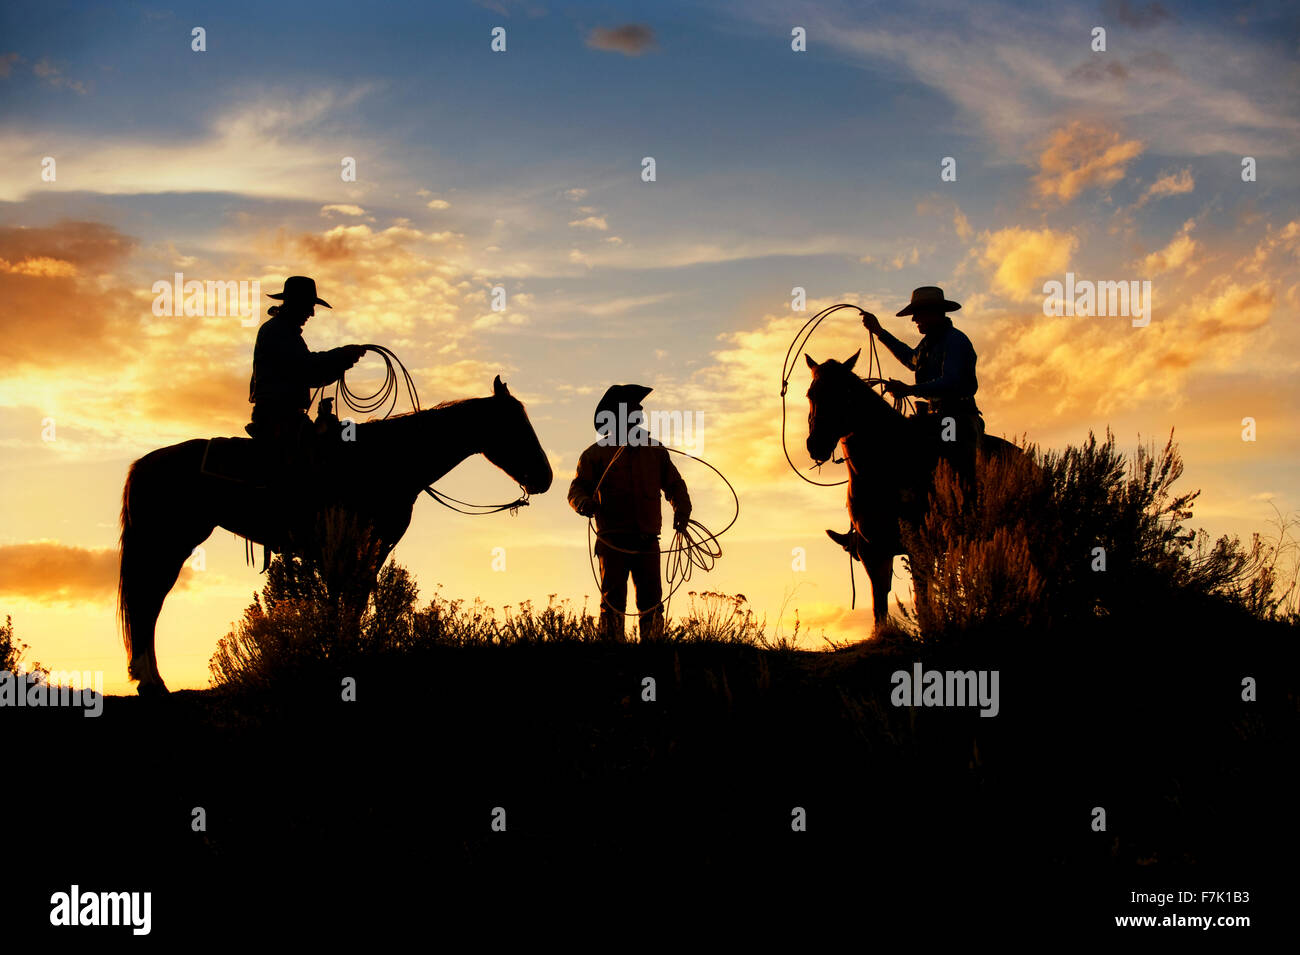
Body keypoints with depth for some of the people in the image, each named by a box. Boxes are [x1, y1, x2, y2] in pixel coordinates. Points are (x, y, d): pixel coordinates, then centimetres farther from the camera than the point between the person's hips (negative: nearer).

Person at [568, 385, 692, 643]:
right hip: (613, 541, -2)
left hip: (647, 541, 2)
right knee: (613, 599, -4)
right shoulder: (597, 453, 7)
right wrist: (583, 503, -18)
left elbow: (674, 484, 19)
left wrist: (682, 509, -1)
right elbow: (577, 488, 6)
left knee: (651, 598, -3)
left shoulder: (655, 450, 17)